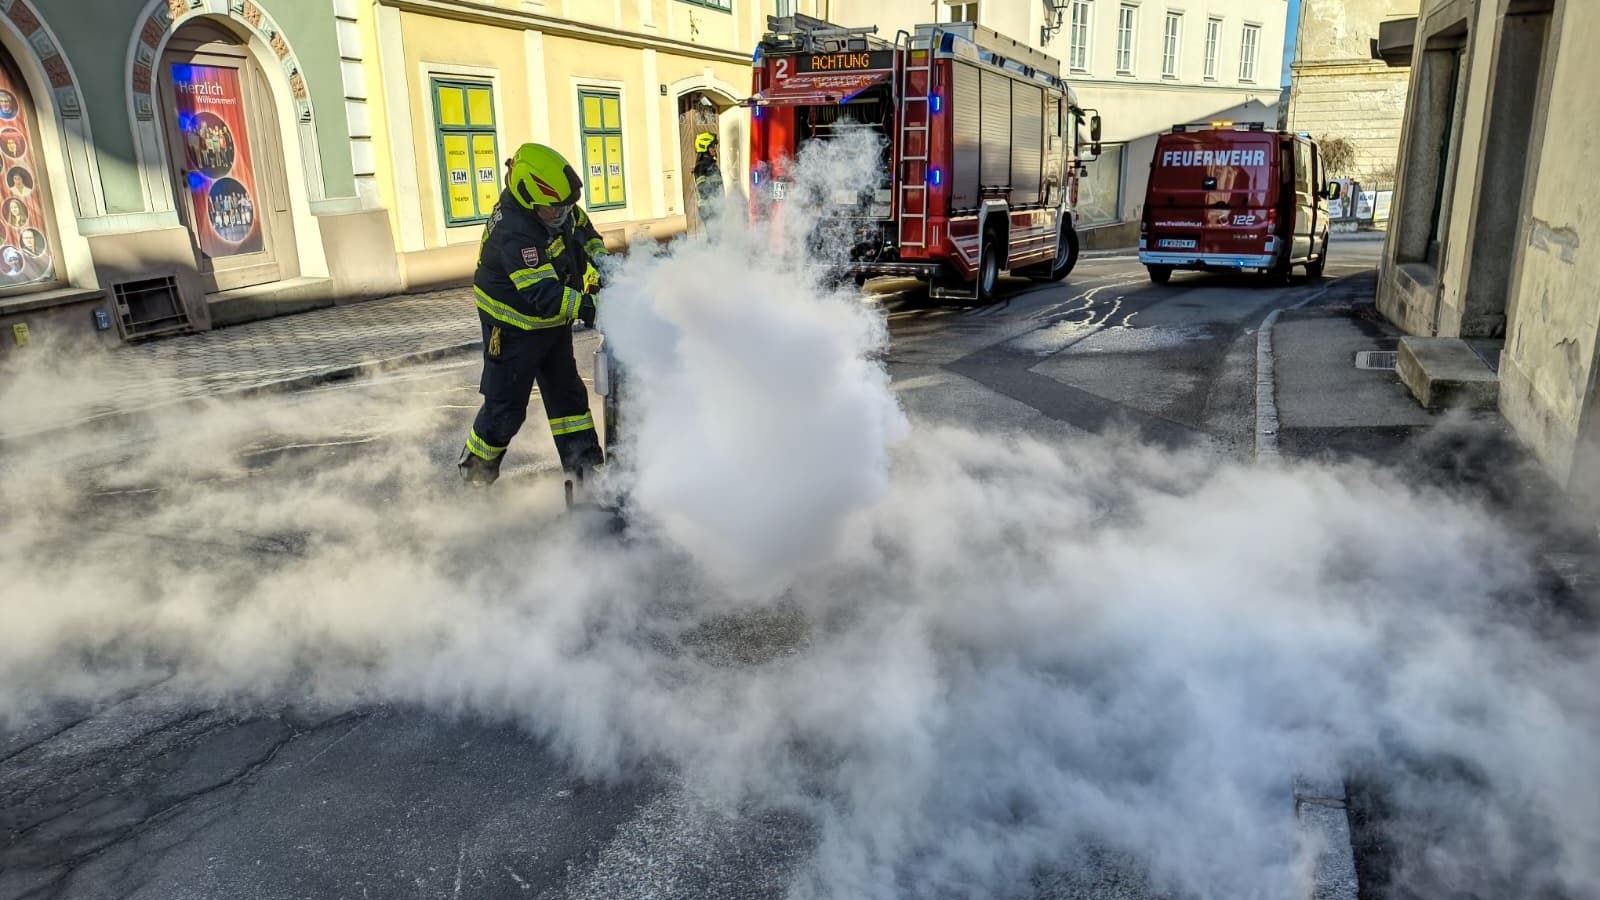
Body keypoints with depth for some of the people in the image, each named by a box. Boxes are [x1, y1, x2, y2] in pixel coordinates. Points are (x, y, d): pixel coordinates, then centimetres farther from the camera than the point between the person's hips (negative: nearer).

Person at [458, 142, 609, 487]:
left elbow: (583, 227, 15)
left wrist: (601, 258, 0)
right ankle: (474, 471, 23)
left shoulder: (559, 209, -7)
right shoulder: (513, 233, -33)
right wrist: (587, 307, -49)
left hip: (552, 323, 9)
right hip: (515, 327, -9)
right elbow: (543, 295, -42)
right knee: (506, 407, 1)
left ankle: (585, 465, 21)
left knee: (568, 392, 12)